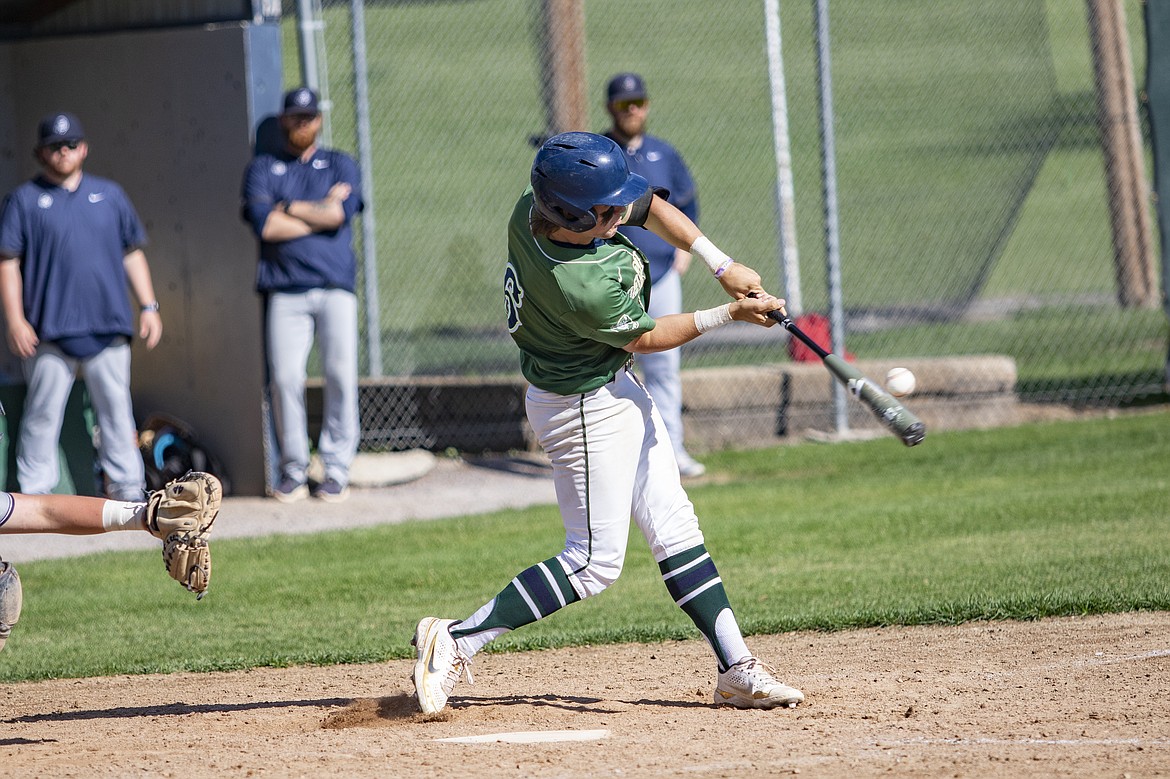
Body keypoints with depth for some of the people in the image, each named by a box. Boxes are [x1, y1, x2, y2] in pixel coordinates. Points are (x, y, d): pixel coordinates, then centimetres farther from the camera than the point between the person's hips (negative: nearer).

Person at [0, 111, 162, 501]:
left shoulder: (109, 194, 15)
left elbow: (132, 253, 19)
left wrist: (149, 306, 11)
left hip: (108, 327, 3)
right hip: (49, 332, -3)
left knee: (116, 407, 4)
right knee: (43, 413, -3)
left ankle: (128, 487, 9)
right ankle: (34, 493, 2)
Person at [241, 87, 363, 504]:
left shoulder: (340, 164, 15)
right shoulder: (263, 168, 13)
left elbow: (342, 212, -4)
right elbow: (265, 224, -4)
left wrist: (288, 208, 0)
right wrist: (322, 211, -2)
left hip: (335, 286, 0)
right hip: (285, 290, 0)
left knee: (341, 374, -6)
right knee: (285, 378, -7)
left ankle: (337, 468, 0)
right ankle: (293, 469, 2)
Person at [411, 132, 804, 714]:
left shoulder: (534, 209, -14)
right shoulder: (583, 289, -37)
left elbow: (653, 207, 1)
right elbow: (645, 338, -16)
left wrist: (724, 267, -6)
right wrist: (730, 314, -9)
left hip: (616, 390, 10)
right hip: (586, 410, -10)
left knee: (676, 532, 12)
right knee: (594, 562, -3)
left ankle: (736, 671, 17)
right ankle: (455, 641, 1)